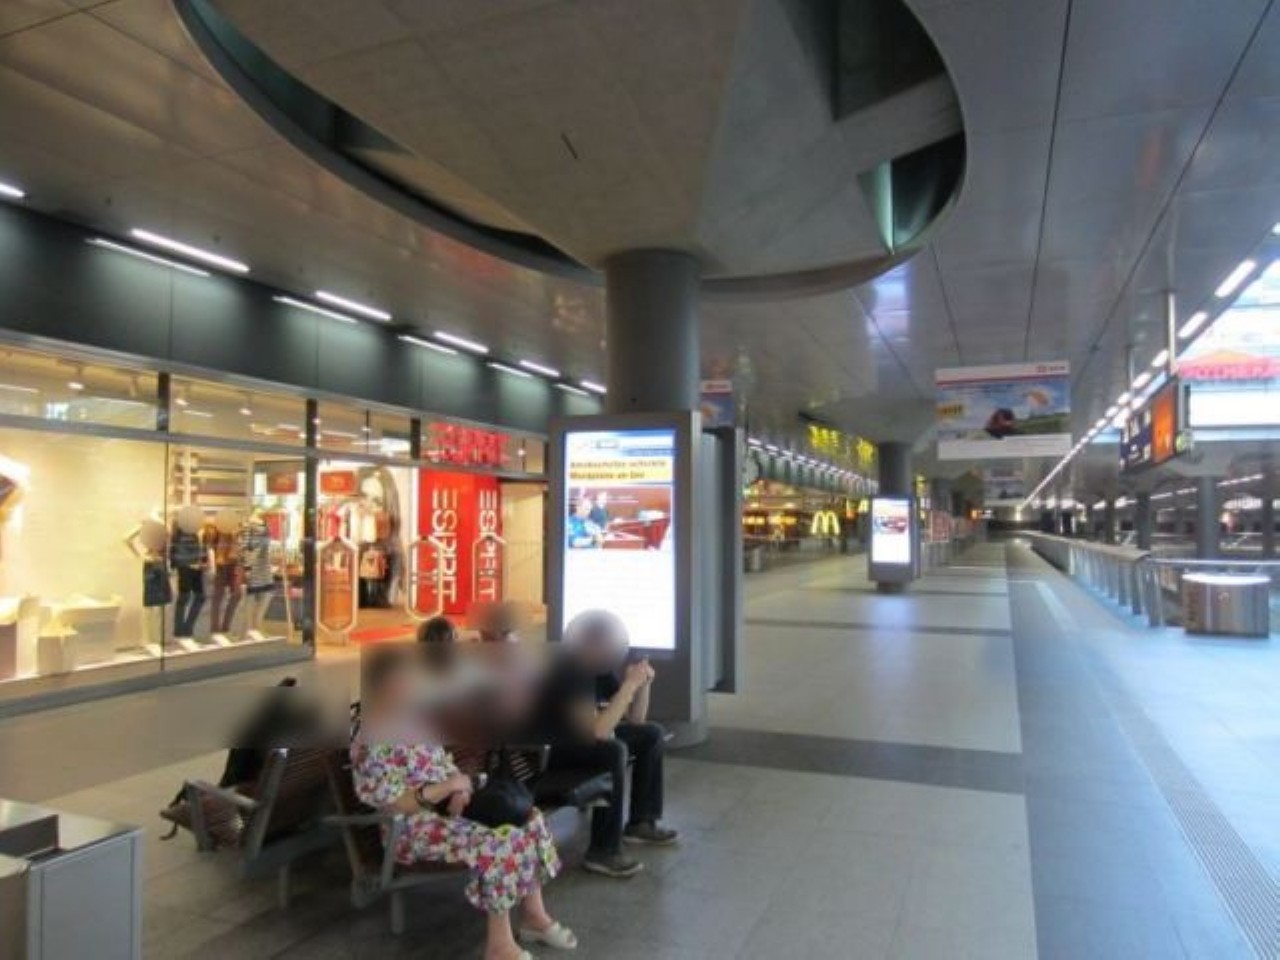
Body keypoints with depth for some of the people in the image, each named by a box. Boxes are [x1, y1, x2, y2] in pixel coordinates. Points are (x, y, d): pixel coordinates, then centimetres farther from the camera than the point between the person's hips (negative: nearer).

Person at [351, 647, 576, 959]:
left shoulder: (418, 721, 8)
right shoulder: (371, 743, -18)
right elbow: (394, 804, -22)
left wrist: (460, 789, -8)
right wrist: (447, 787, -24)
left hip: (446, 806, 8)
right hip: (413, 827, -8)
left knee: (527, 819, -7)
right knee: (498, 839, -28)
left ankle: (534, 915, 5)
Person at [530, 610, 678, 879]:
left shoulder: (600, 666, -1)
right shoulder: (568, 672, -27)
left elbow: (635, 720, 5)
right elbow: (596, 732, -37)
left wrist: (643, 683, -12)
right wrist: (629, 686, -33)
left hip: (581, 739, 10)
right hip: (546, 751, -9)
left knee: (652, 734, 5)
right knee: (614, 750, -33)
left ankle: (640, 822, 11)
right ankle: (603, 851, -22)